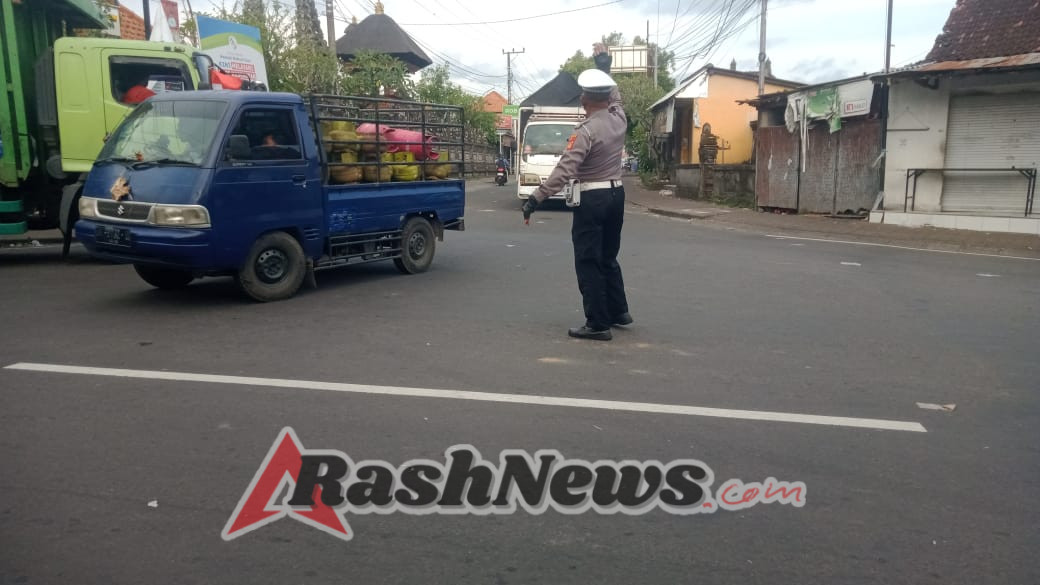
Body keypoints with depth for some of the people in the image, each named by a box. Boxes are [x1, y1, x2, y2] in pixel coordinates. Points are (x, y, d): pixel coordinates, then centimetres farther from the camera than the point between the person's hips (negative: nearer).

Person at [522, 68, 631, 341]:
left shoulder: (586, 130, -19)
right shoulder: (619, 118, 2)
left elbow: (564, 170, -26)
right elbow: (615, 97, 26)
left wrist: (536, 198, -26)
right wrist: (602, 70, 37)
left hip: (592, 199, -8)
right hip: (616, 194, 8)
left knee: (588, 263, -2)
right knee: (608, 258, 21)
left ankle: (598, 324, -1)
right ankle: (618, 311, 28)